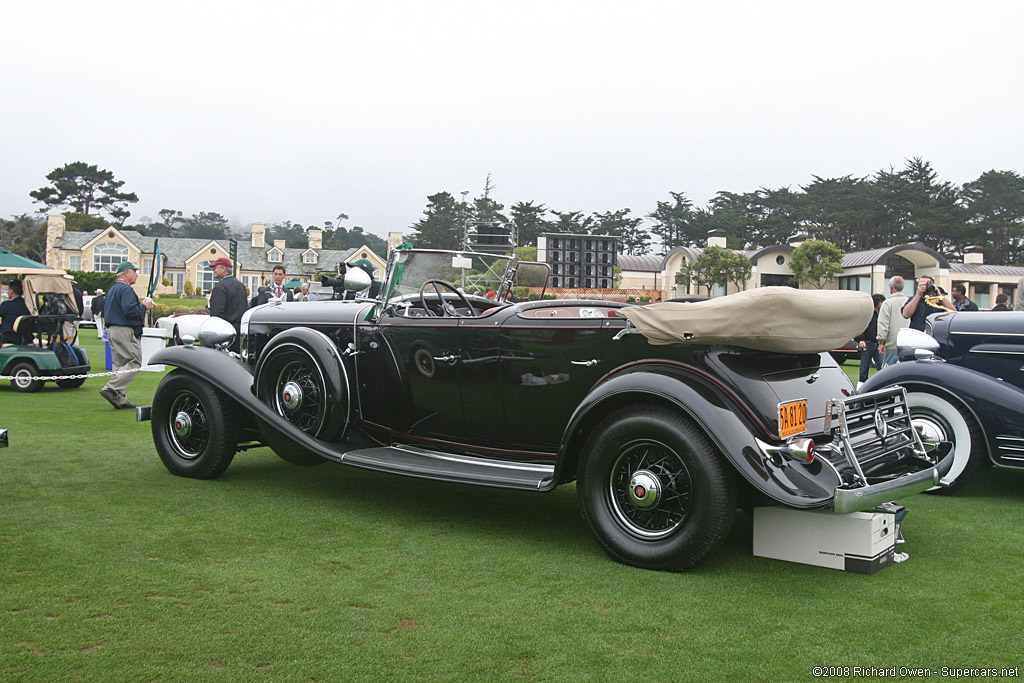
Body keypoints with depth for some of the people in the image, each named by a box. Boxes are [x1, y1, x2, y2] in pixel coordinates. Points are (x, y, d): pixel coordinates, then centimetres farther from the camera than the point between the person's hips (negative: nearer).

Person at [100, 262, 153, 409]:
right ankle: (110, 389, -16)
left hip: (112, 330, 10)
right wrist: (144, 306, -9)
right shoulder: (126, 289, -12)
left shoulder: (113, 289, 21)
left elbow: (105, 312, 24)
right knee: (134, 362, -8)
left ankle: (120, 399, 7)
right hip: (125, 331, -10)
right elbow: (129, 310, -25)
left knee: (119, 364, 9)